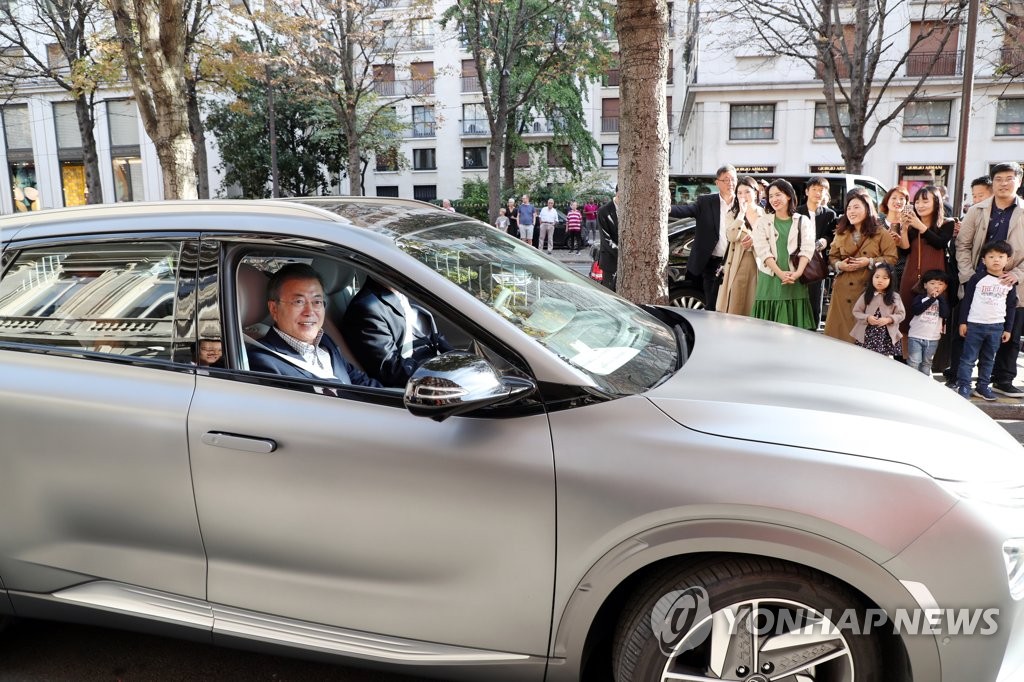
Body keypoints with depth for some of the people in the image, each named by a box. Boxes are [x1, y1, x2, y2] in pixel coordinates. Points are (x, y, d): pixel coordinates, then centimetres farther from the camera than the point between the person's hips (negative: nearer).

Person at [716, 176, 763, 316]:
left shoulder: (765, 214, 8)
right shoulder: (733, 214, 9)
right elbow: (731, 237, -9)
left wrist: (755, 239, -9)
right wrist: (742, 213, -10)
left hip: (759, 264, 0)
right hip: (738, 265, 0)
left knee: (755, 305, -1)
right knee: (735, 305, -4)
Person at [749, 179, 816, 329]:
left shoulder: (803, 221, 10)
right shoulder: (763, 222, 9)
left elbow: (807, 249, -1)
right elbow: (763, 251, -3)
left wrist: (798, 273, -18)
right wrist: (780, 273, -15)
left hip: (795, 280, 0)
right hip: (770, 279, 0)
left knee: (795, 327, -1)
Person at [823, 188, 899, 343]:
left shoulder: (881, 234, 1)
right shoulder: (841, 233, 13)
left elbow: (892, 259, -3)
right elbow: (832, 257, 17)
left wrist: (869, 262, -16)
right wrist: (839, 265, -5)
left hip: (869, 291, -3)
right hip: (843, 292, 3)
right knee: (840, 330, 0)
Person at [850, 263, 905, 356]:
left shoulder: (894, 297, 4)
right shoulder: (866, 295, 4)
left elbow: (901, 314, 3)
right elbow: (856, 312, 6)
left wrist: (888, 320, -14)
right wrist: (867, 318, -12)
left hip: (886, 336, 0)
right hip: (866, 335, 1)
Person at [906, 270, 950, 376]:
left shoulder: (943, 300, 5)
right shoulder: (919, 298, -1)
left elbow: (945, 315, -12)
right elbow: (915, 310, -20)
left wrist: (940, 298, -15)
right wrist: (931, 299, -20)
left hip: (933, 338, 3)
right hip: (916, 336, -3)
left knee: (927, 364, 14)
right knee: (913, 363, -6)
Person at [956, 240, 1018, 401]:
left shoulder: (1010, 282, 4)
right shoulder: (977, 278, -5)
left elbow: (1011, 307, 10)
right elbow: (966, 300, -2)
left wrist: (1008, 329, 9)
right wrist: (963, 322, -4)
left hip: (997, 326, 3)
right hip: (974, 324, -3)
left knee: (989, 359, 11)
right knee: (969, 357, -1)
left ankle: (983, 386, 19)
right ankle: (963, 385, 4)